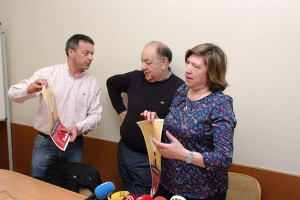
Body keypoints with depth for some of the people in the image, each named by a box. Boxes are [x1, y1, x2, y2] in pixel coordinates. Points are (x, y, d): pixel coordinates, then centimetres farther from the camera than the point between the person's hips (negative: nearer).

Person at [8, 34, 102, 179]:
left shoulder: (92, 83, 3)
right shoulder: (47, 74, -3)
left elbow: (95, 115, 2)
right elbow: (13, 93, -4)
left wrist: (78, 127, -16)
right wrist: (29, 90, -26)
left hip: (74, 144, 2)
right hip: (45, 144, -1)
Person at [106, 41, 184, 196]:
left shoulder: (179, 89, -17)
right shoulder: (136, 77, 0)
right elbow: (111, 83, 18)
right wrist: (121, 110, 11)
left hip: (146, 159, -5)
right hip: (124, 149, 6)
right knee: (127, 195, 23)